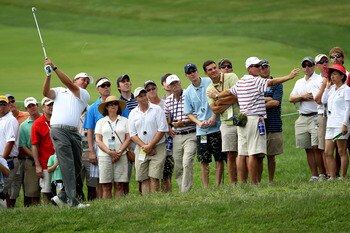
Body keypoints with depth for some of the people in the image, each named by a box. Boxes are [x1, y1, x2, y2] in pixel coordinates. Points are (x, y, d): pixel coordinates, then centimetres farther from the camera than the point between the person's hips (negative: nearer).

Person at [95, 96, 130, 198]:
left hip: (121, 156, 0)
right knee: (106, 187, -4)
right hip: (104, 156, 0)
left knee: (119, 186, -5)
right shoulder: (101, 122, 11)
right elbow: (98, 140, 4)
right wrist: (109, 152, -10)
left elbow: (128, 138, 6)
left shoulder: (124, 121, 11)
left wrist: (120, 152, -8)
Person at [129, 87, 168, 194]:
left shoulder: (157, 109, 0)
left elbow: (162, 130, -5)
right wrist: (144, 146, -8)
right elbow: (132, 134, 6)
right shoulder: (133, 113, 10)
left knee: (154, 177, -10)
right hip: (141, 150, 3)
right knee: (144, 179, -2)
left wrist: (150, 146, -9)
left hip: (157, 149, -3)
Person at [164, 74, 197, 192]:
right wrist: (169, 128, 7)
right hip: (176, 137, 6)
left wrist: (183, 123, -17)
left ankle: (186, 192, -16)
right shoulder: (168, 101, 11)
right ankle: (182, 192, 17)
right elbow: (166, 117, 24)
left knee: (187, 163, -18)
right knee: (177, 167, 7)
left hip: (190, 135, -6)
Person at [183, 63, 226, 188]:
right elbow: (189, 113, 13)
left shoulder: (210, 83, -2)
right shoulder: (188, 92, 8)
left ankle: (218, 186, 5)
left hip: (216, 127, -3)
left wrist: (214, 117, -10)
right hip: (201, 130, 3)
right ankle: (205, 188, 6)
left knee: (219, 159, 0)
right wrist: (199, 122, -5)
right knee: (204, 161, 3)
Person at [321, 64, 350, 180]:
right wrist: (328, 86, 12)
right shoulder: (332, 89, 17)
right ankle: (332, 177, 6)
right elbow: (323, 100, 13)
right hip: (330, 124, 8)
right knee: (328, 153, 3)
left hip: (340, 124, -8)